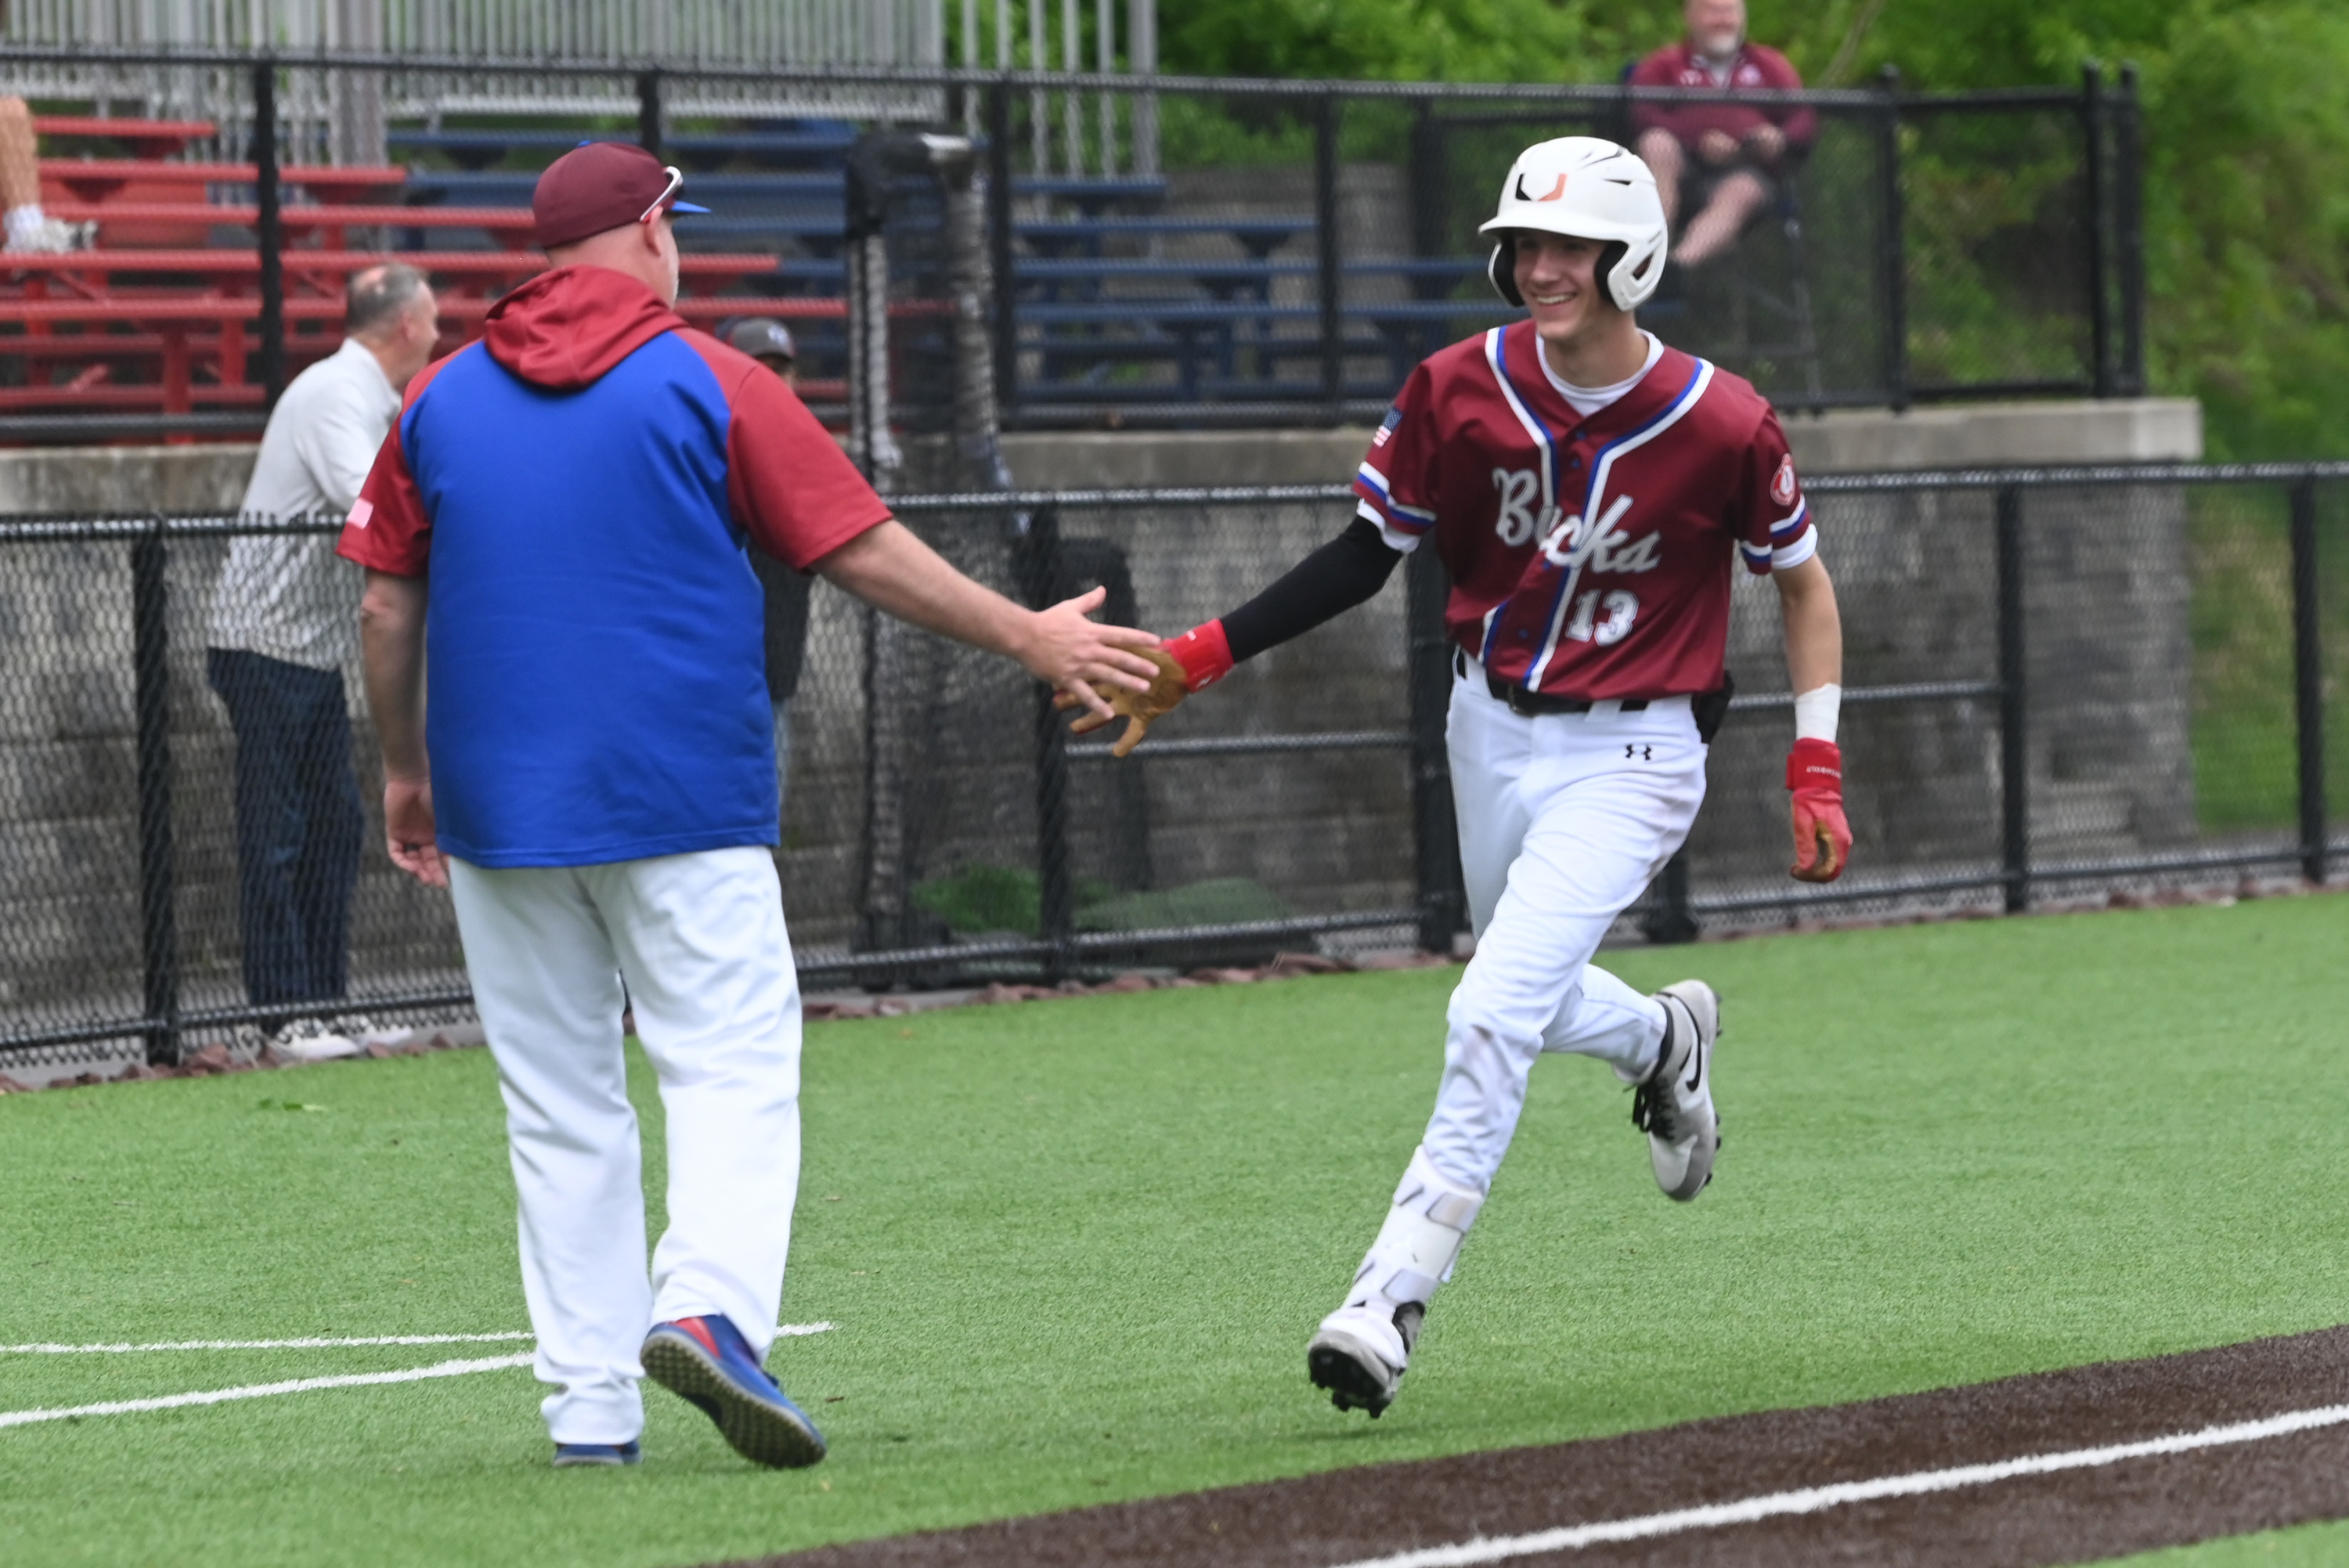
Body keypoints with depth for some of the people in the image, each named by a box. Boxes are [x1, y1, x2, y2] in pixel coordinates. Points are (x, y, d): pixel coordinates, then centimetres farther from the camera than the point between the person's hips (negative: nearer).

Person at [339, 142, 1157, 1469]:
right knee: (734, 1064, -2)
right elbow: (864, 551, -3)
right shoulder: (706, 384, -2)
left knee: (560, 1107, 8)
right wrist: (1025, 637, 4)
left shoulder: (441, 400, 9)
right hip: (682, 804, -4)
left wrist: (404, 769, 23)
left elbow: (388, 603, 11)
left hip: (496, 807, 4)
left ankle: (591, 1405, 5)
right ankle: (709, 1303, -26)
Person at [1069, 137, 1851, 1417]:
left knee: (1491, 1016, -20)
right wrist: (1198, 659, -11)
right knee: (1532, 1007, 20)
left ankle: (1393, 1298, -17)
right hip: (1491, 736, 5)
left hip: (1630, 758, -5)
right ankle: (1664, 1041, 55)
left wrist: (1816, 772, -5)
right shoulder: (1459, 392, -10)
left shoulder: (1720, 425, -17)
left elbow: (1801, 581, -1)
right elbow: (1366, 556, -1)